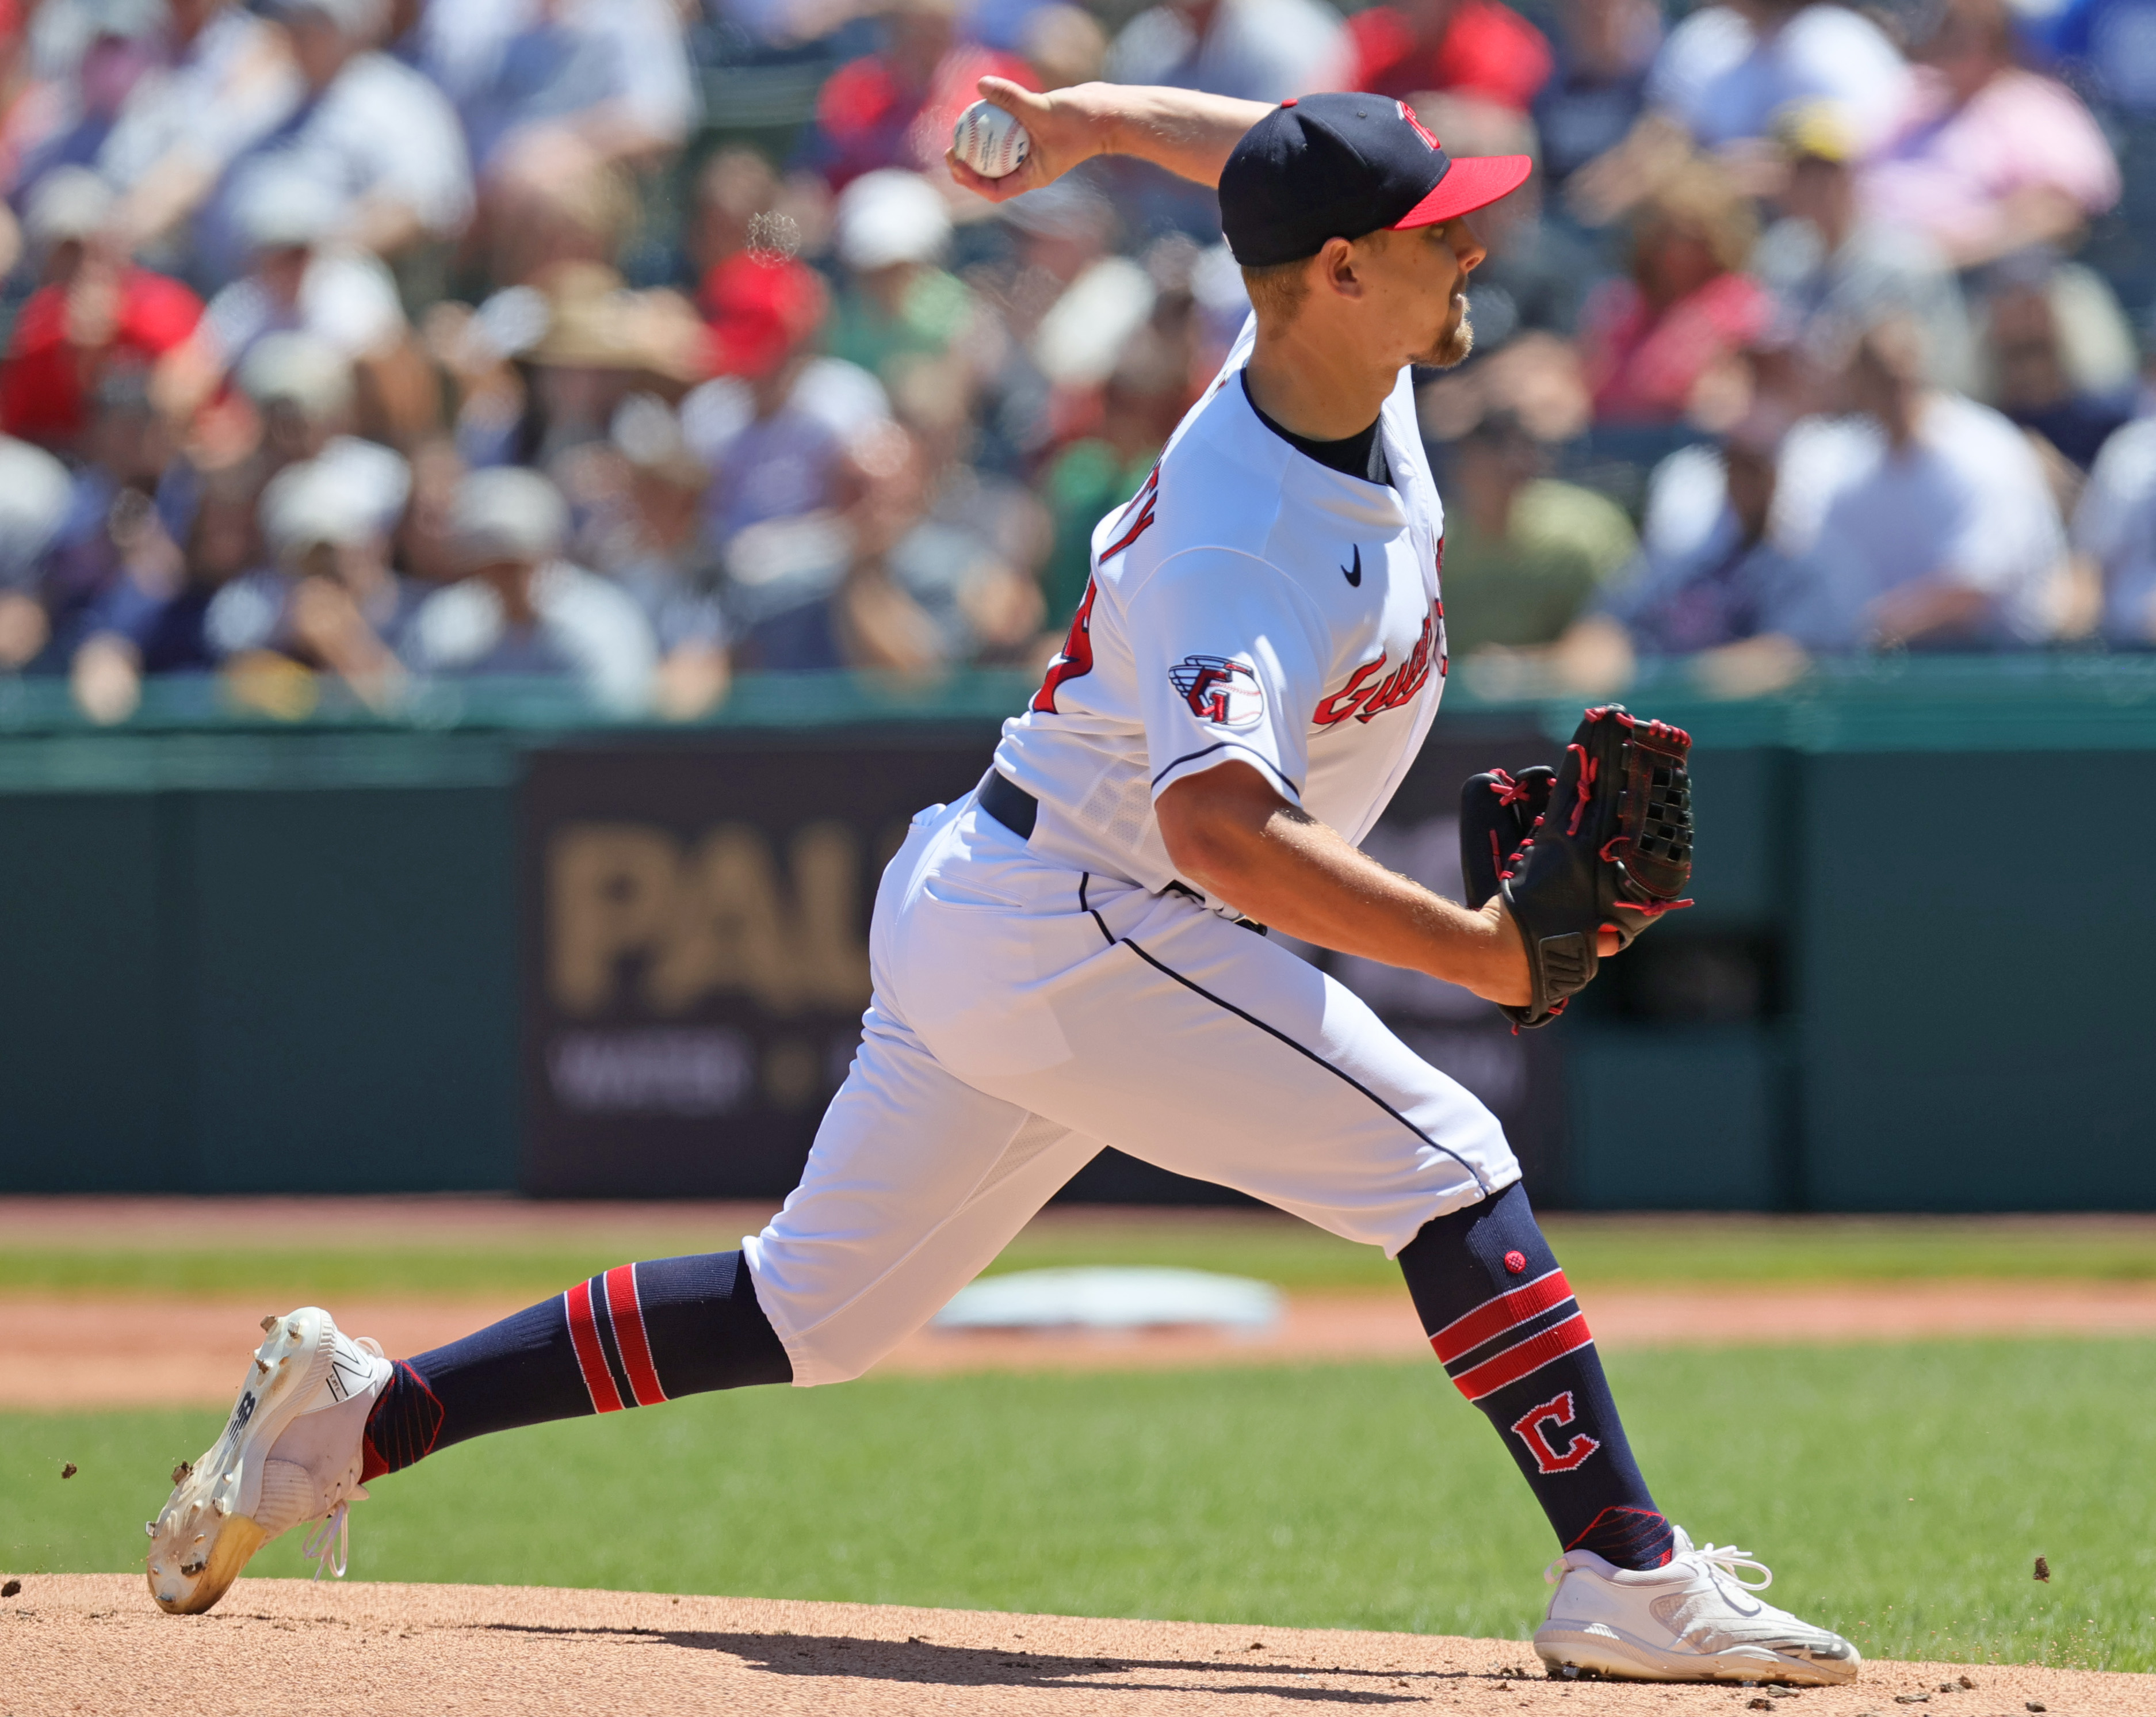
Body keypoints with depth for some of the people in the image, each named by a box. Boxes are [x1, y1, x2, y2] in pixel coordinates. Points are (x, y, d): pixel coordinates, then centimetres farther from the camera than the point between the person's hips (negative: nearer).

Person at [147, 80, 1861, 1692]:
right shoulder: (1243, 544, -28)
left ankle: (362, 1410, 14)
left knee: (809, 1309, 13)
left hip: (970, 907, 9)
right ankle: (1627, 1574, -9)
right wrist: (1473, 948, -47)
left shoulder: (1317, 345, -1)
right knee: (1448, 1166, -8)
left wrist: (1095, 116, 37)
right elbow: (1219, 824, -42)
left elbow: (1265, 145, 22)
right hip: (1079, 938, -9)